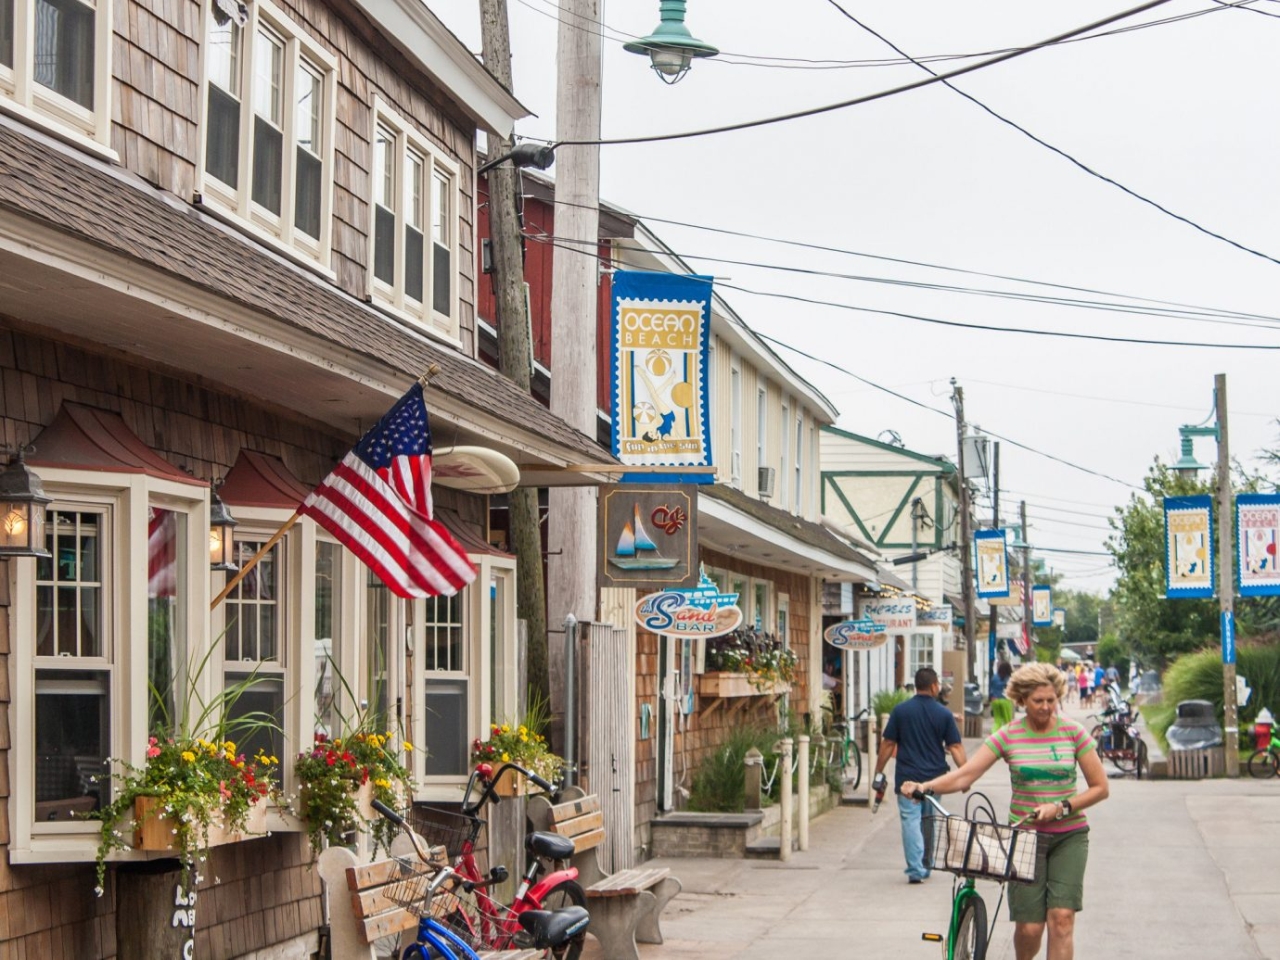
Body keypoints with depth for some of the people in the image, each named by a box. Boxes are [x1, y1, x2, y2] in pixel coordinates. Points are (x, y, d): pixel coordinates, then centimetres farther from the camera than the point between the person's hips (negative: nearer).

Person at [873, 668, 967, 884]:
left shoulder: (900, 711, -2)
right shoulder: (944, 714, -1)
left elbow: (888, 744, 0)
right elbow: (956, 747, -2)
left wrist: (879, 772, 8)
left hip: (907, 777, -2)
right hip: (935, 777, 2)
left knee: (911, 820, -4)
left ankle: (916, 869, -14)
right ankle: (926, 866, 27)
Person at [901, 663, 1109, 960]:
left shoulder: (1073, 732, -2)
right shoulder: (1007, 736, -2)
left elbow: (1100, 787, 0)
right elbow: (964, 776, -10)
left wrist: (1061, 807, -14)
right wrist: (924, 786, -27)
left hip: (1069, 836, 0)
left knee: (1061, 918, -14)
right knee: (1029, 927, -4)